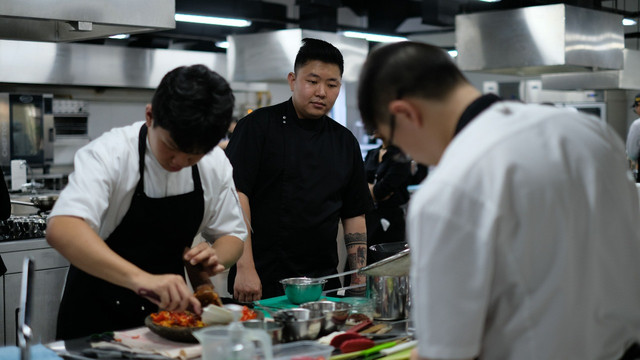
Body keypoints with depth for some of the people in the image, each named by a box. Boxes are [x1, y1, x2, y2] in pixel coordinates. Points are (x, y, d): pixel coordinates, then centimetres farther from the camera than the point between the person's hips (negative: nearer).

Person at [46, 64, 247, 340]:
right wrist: (140, 278, -50)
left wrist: (215, 256, -18)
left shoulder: (215, 164, -5)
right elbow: (62, 229, -37)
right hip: (98, 315, -4)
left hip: (166, 307, 5)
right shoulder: (111, 153, -21)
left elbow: (231, 235, 6)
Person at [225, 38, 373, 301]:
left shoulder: (345, 142, 12)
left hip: (323, 282, 5)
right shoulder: (258, 126, -4)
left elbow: (354, 215, 15)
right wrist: (245, 268, -19)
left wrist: (360, 279, 6)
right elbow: (236, 194, -12)